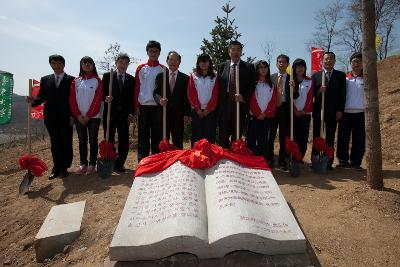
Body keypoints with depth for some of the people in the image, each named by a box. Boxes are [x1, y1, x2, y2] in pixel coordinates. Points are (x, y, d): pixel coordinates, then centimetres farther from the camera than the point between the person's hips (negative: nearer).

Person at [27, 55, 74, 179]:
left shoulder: (71, 80, 1)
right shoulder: (45, 80, 12)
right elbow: (42, 96, 7)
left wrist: (72, 116, -9)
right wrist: (34, 100, -15)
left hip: (66, 117, -3)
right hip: (51, 117, 3)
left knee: (66, 143, 3)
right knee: (54, 143, 9)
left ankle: (64, 168, 14)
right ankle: (56, 168, 17)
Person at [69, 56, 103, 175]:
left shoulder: (97, 80, 1)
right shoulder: (76, 81, 9)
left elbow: (97, 99, -6)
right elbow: (72, 99, 5)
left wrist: (89, 115, -11)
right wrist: (78, 115, -6)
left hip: (93, 116, -3)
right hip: (79, 117, 3)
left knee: (93, 141, 2)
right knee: (82, 141, 8)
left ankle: (92, 165, 10)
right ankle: (83, 164, 16)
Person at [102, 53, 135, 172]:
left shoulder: (131, 79, 10)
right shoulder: (107, 76, 6)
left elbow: (132, 98, 7)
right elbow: (102, 93, 5)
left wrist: (131, 113, -2)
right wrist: (105, 98, -17)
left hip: (124, 114, 1)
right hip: (110, 113, -1)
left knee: (124, 140, -1)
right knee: (109, 140, 5)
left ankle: (119, 163, 12)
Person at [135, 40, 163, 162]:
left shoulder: (163, 70, 7)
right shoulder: (141, 68, 9)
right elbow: (136, 88, 7)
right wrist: (136, 106, 0)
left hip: (158, 106, -1)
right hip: (143, 106, 1)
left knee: (157, 136, 4)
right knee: (143, 136, 4)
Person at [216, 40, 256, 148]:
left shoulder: (249, 67, 6)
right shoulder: (221, 66, 10)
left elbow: (252, 86, 3)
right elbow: (217, 86, 8)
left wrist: (244, 97, -13)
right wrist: (217, 104, 0)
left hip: (240, 104, -1)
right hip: (224, 105, 1)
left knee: (237, 135, 4)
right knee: (223, 135, 6)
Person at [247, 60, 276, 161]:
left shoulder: (271, 84, 11)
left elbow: (273, 101, 4)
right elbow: (252, 100, -5)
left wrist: (265, 113, -8)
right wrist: (258, 113, -11)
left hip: (267, 116, 3)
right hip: (254, 115, -2)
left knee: (263, 139, 6)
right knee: (251, 138, -3)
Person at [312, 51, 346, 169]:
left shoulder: (341, 75, 7)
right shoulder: (316, 75, 9)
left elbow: (343, 94, 2)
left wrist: (340, 110, -6)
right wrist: (318, 91, -17)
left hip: (333, 111, 0)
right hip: (318, 110, 1)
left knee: (330, 138, 3)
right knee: (316, 137, 4)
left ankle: (328, 162, 9)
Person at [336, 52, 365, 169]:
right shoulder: (344, 78, 8)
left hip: (361, 114, 0)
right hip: (345, 113, 0)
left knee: (359, 140, 2)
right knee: (343, 139, 0)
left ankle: (355, 162, 13)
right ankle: (343, 161, 12)